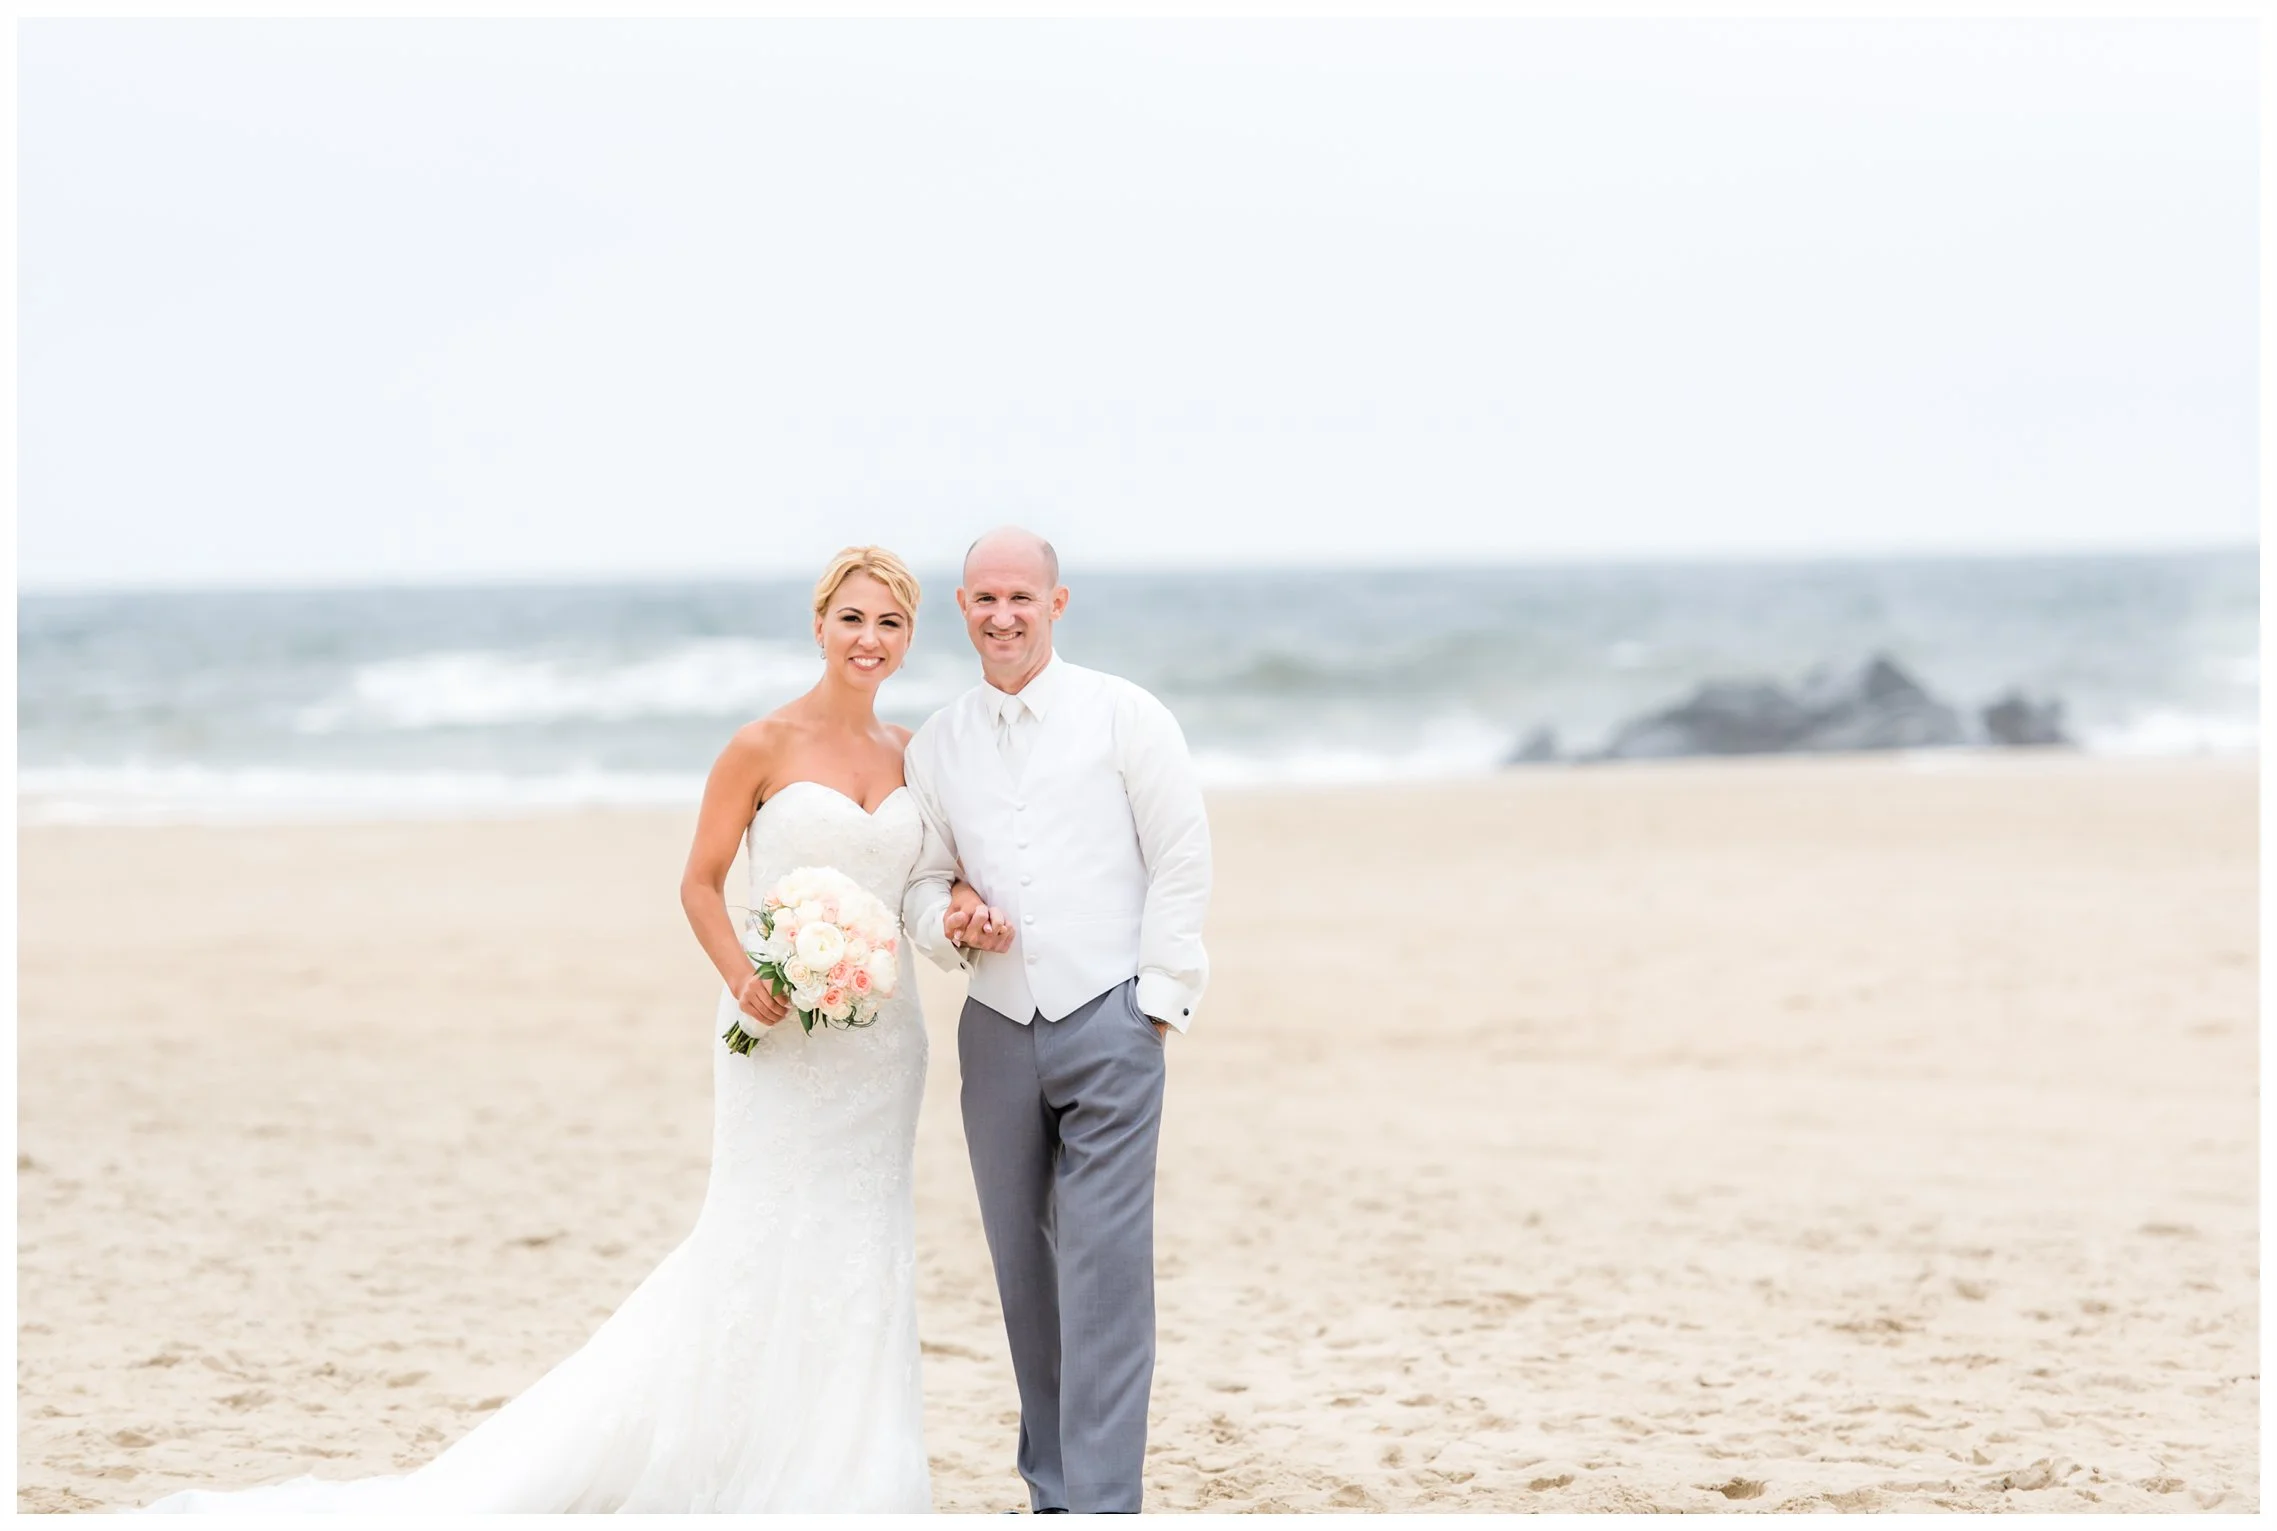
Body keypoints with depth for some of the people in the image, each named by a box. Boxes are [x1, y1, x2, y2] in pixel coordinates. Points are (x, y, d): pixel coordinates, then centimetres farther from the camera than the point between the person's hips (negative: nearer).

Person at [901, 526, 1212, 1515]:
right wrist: (947, 920, -6)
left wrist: (1155, 1001, -6)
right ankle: (1052, 1491, 16)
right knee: (1024, 1274, 6)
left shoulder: (1125, 716, 0)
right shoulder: (935, 747, 11)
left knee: (1106, 1272, -10)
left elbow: (1183, 865, -1)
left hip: (1110, 1024, -4)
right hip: (997, 1029, 4)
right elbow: (922, 878, 17)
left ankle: (1100, 1507, -12)